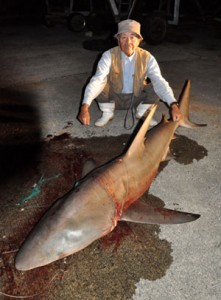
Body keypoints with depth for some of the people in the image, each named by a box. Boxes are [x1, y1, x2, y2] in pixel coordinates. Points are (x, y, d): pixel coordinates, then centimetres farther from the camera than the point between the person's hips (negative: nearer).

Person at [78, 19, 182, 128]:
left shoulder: (147, 57, -16)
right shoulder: (109, 55, -20)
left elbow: (159, 82, -26)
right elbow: (97, 80, -32)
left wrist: (173, 105, -42)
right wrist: (84, 107, -46)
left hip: (137, 98, 1)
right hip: (114, 98, -1)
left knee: (157, 89, -24)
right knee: (101, 84, -29)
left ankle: (142, 113, 6)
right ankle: (107, 113, 0)